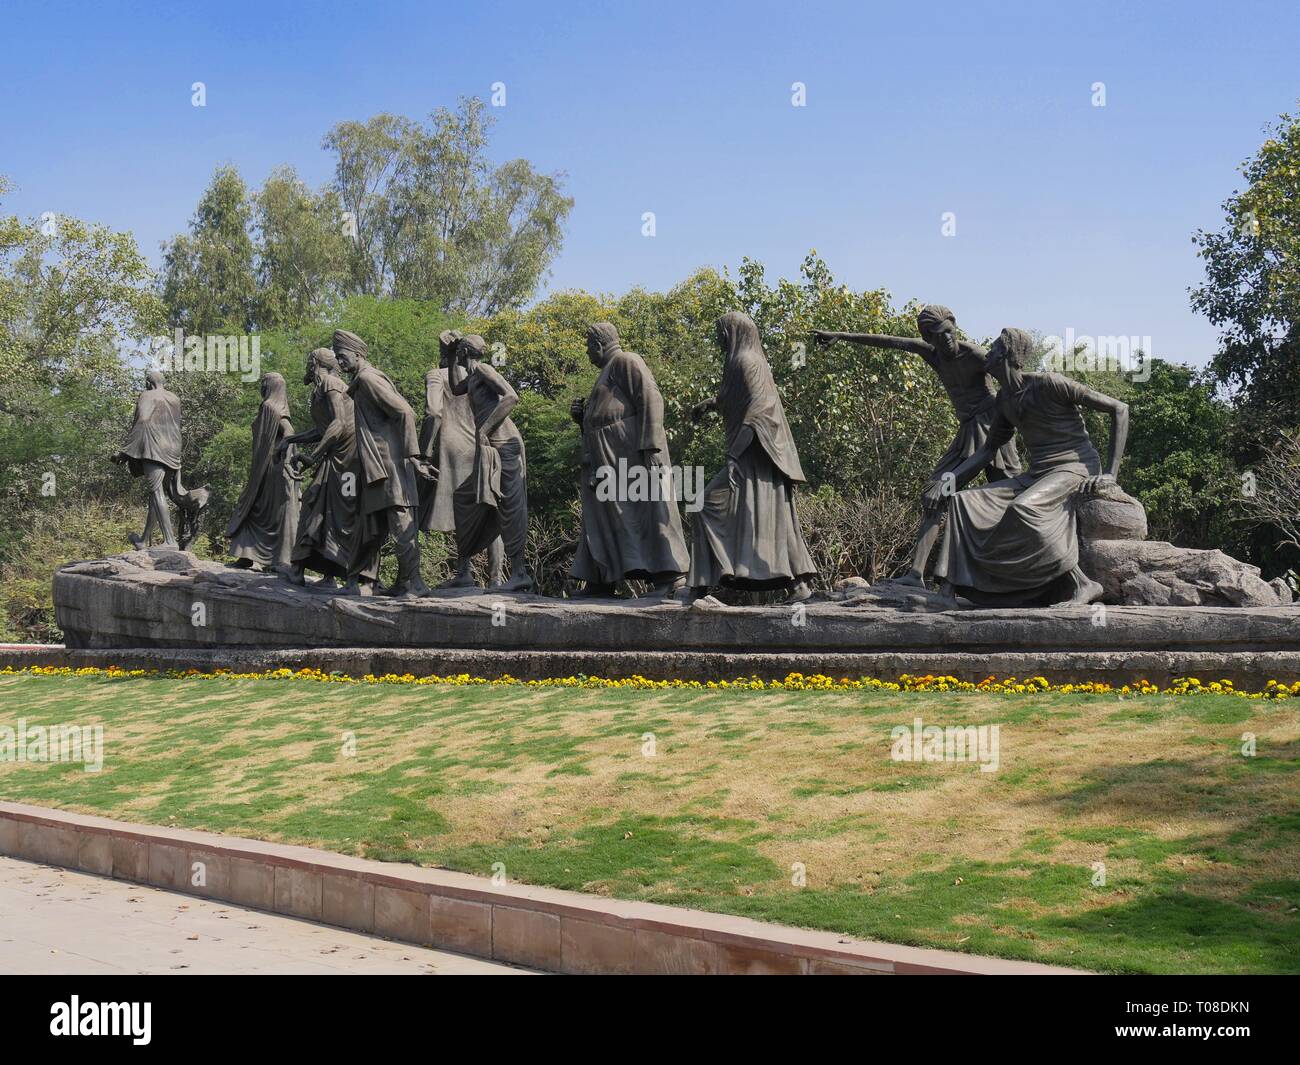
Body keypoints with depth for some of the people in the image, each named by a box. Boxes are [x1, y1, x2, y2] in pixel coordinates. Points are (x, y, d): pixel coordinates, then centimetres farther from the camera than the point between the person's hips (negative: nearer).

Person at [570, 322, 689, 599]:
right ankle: (601, 581, 11)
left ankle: (671, 578, -18)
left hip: (630, 450, -10)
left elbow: (651, 399, -14)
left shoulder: (626, 361, -1)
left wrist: (651, 446, -23)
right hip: (607, 458, 10)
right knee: (602, 515, 8)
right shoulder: (606, 372, 28)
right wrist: (581, 417, 11)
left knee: (646, 507, -14)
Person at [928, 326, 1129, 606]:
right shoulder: (1005, 398, 11)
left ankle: (1082, 585, -26)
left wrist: (1112, 473, -16)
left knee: (1022, 508, -36)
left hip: (1074, 468, -8)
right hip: (1035, 475, 8)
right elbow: (988, 449, 18)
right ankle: (950, 589, -12)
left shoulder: (1049, 384, -13)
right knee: (962, 501, -4)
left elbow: (1119, 408, -11)